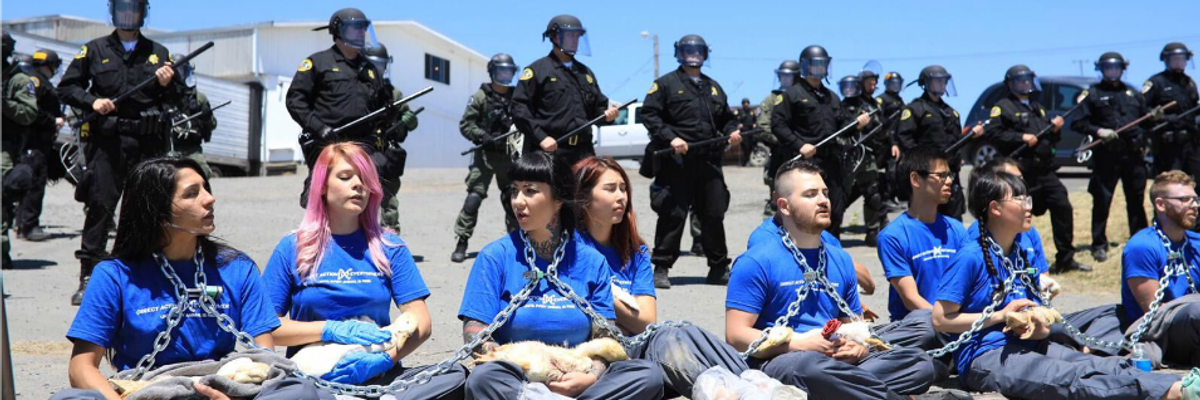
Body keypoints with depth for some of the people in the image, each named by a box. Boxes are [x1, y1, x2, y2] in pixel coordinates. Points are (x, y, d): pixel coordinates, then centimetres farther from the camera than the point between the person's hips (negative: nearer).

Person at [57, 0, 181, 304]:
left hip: (148, 142, 2)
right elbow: (66, 87, 11)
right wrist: (92, 101, -7)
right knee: (99, 206, -5)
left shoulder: (159, 53, 15)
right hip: (107, 140, -1)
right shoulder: (94, 50, 10)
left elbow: (177, 99, 18)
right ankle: (87, 278, 0)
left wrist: (169, 85, -3)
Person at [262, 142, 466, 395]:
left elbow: (420, 321, 3)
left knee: (456, 376, -27)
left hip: (379, 375, 2)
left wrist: (385, 358, -15)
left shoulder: (389, 247, 10)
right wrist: (331, 329, -11)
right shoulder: (292, 248, 7)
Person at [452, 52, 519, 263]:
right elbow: (465, 124, -4)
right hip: (485, 154, -3)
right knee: (474, 196, -11)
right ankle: (462, 243, -5)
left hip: (509, 155, 3)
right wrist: (484, 136, -19)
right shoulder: (481, 96, -1)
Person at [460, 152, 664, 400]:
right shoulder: (496, 256, 2)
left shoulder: (591, 261, 7)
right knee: (483, 378, -36)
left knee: (649, 374, -23)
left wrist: (591, 377, -17)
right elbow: (473, 333, -5)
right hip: (516, 379, -2)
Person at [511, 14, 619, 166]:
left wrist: (606, 115, 2)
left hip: (582, 153, 6)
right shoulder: (537, 70, 2)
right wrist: (540, 137, -17)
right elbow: (519, 109, -7)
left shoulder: (586, 72, 23)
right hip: (547, 152, -6)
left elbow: (597, 108, 27)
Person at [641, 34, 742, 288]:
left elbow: (726, 117, 29)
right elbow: (649, 114, -4)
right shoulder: (666, 83, 5)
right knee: (673, 214, -7)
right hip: (677, 161, -5)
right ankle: (661, 269, 1)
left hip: (710, 160, 6)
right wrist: (671, 138, -15)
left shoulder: (714, 87, 24)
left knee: (714, 214, 8)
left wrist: (732, 131, 7)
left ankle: (719, 268, 19)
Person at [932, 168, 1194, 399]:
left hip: (1025, 347, 8)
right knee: (1073, 378, -29)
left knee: (1108, 367, -16)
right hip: (983, 357, -8)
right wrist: (1001, 316, -11)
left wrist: (1039, 328, -2)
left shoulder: (1022, 257, 16)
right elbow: (940, 320, -14)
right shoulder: (970, 257, -9)